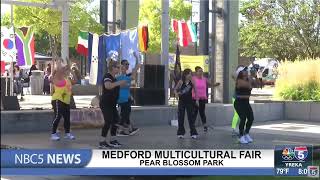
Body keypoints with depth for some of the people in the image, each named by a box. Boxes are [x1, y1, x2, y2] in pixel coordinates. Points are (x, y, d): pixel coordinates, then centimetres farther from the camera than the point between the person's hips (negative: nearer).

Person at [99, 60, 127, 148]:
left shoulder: (113, 77, 14)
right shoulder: (107, 76, -16)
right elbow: (107, 86, -37)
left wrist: (122, 85, 19)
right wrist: (119, 82, -32)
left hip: (112, 103, 10)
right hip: (106, 103, -10)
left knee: (115, 120, 11)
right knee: (108, 121, -12)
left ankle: (113, 140, 20)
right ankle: (102, 142, -6)